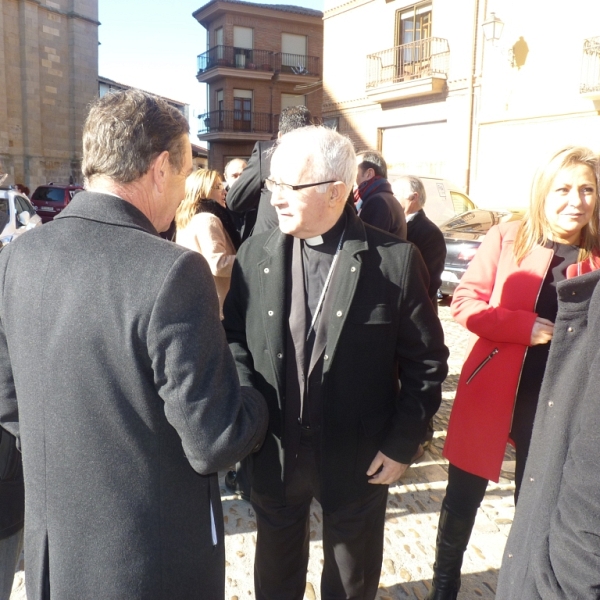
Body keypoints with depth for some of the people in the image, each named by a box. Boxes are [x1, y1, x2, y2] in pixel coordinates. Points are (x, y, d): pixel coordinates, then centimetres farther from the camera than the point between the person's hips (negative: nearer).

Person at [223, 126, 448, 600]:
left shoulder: (396, 260, -14)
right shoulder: (255, 254, -5)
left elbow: (426, 361, -7)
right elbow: (234, 338, 4)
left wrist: (403, 442, -9)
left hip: (359, 461, -2)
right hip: (273, 453, 3)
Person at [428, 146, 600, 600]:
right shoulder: (507, 238, -5)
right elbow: (464, 302, -9)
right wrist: (524, 326, -21)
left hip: (556, 402, 1)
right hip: (491, 390, -1)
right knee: (464, 496, 13)